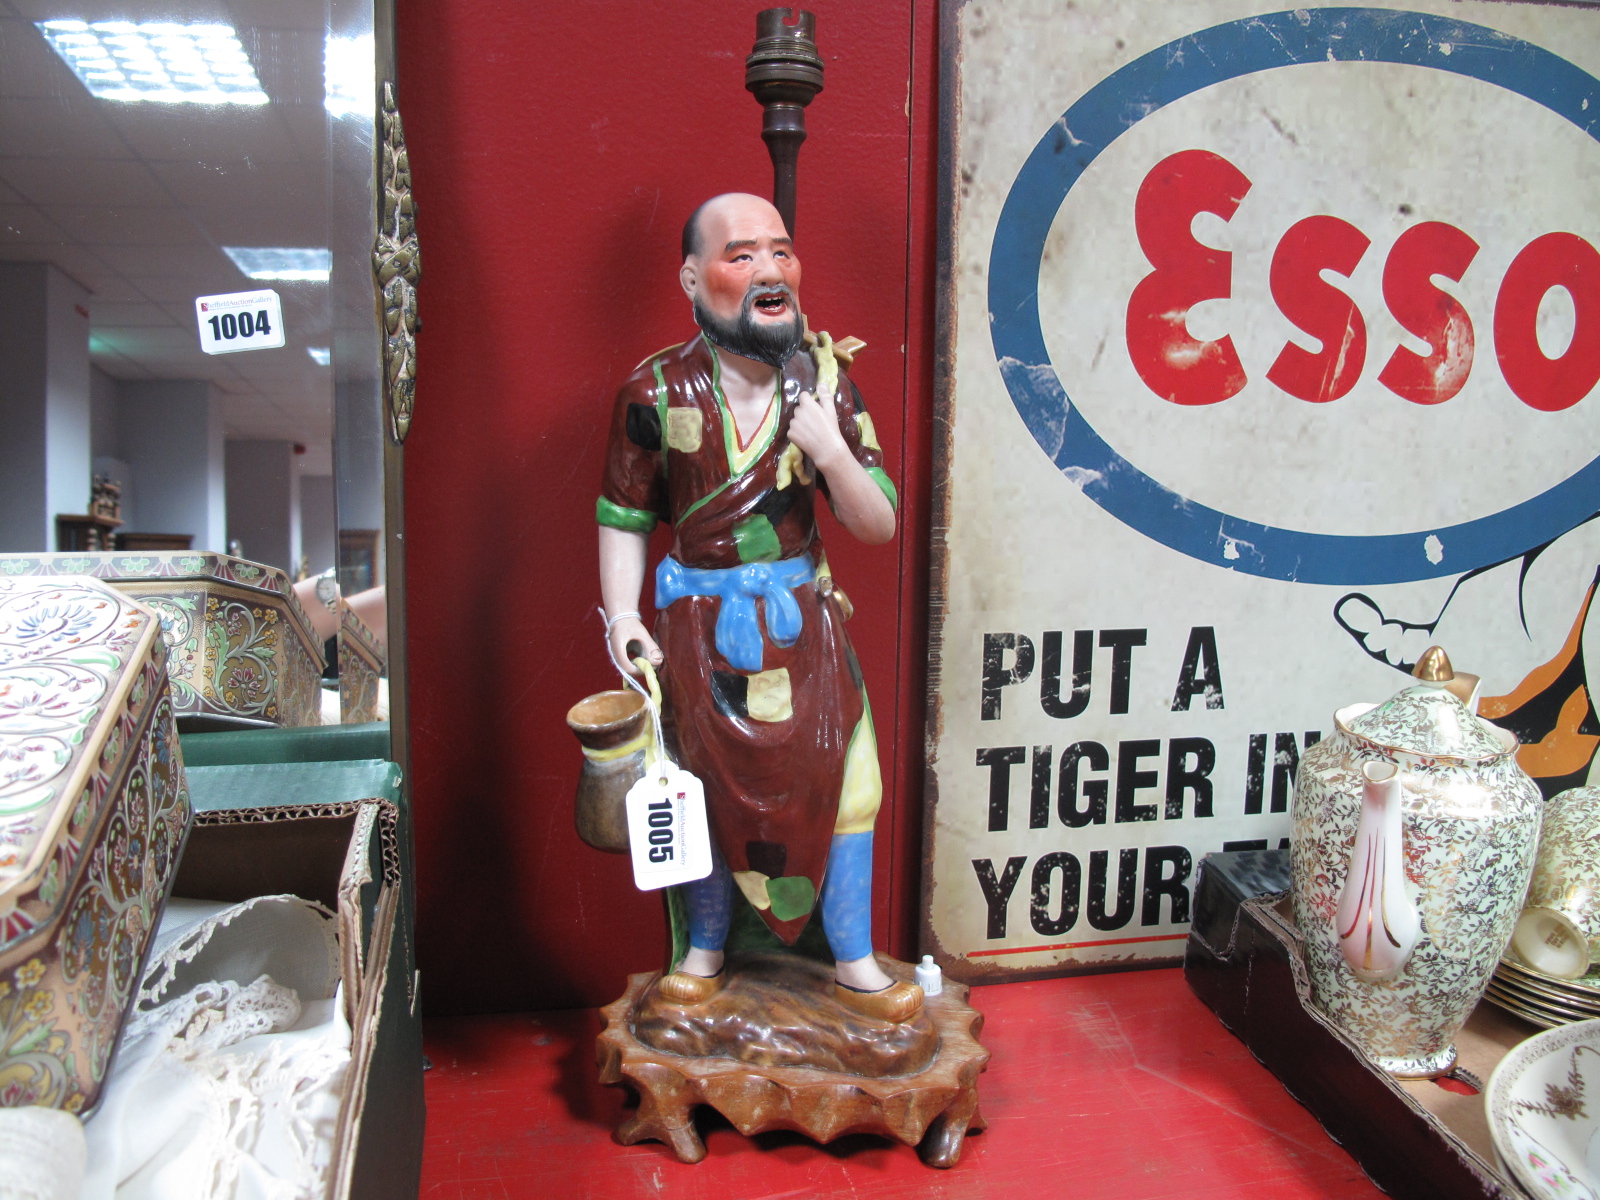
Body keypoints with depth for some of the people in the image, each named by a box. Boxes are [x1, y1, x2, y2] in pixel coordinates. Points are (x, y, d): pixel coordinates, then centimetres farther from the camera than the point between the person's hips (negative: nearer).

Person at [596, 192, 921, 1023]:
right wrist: (622, 615, -14)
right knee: (708, 791, 10)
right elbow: (624, 520, -1)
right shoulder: (658, 392, -9)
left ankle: (854, 965, 22)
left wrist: (831, 452, -21)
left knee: (841, 781, 2)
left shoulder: (825, 381, -3)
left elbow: (879, 527, -4)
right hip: (699, 622, -1)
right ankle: (704, 954, 34)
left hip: (803, 618, 2)